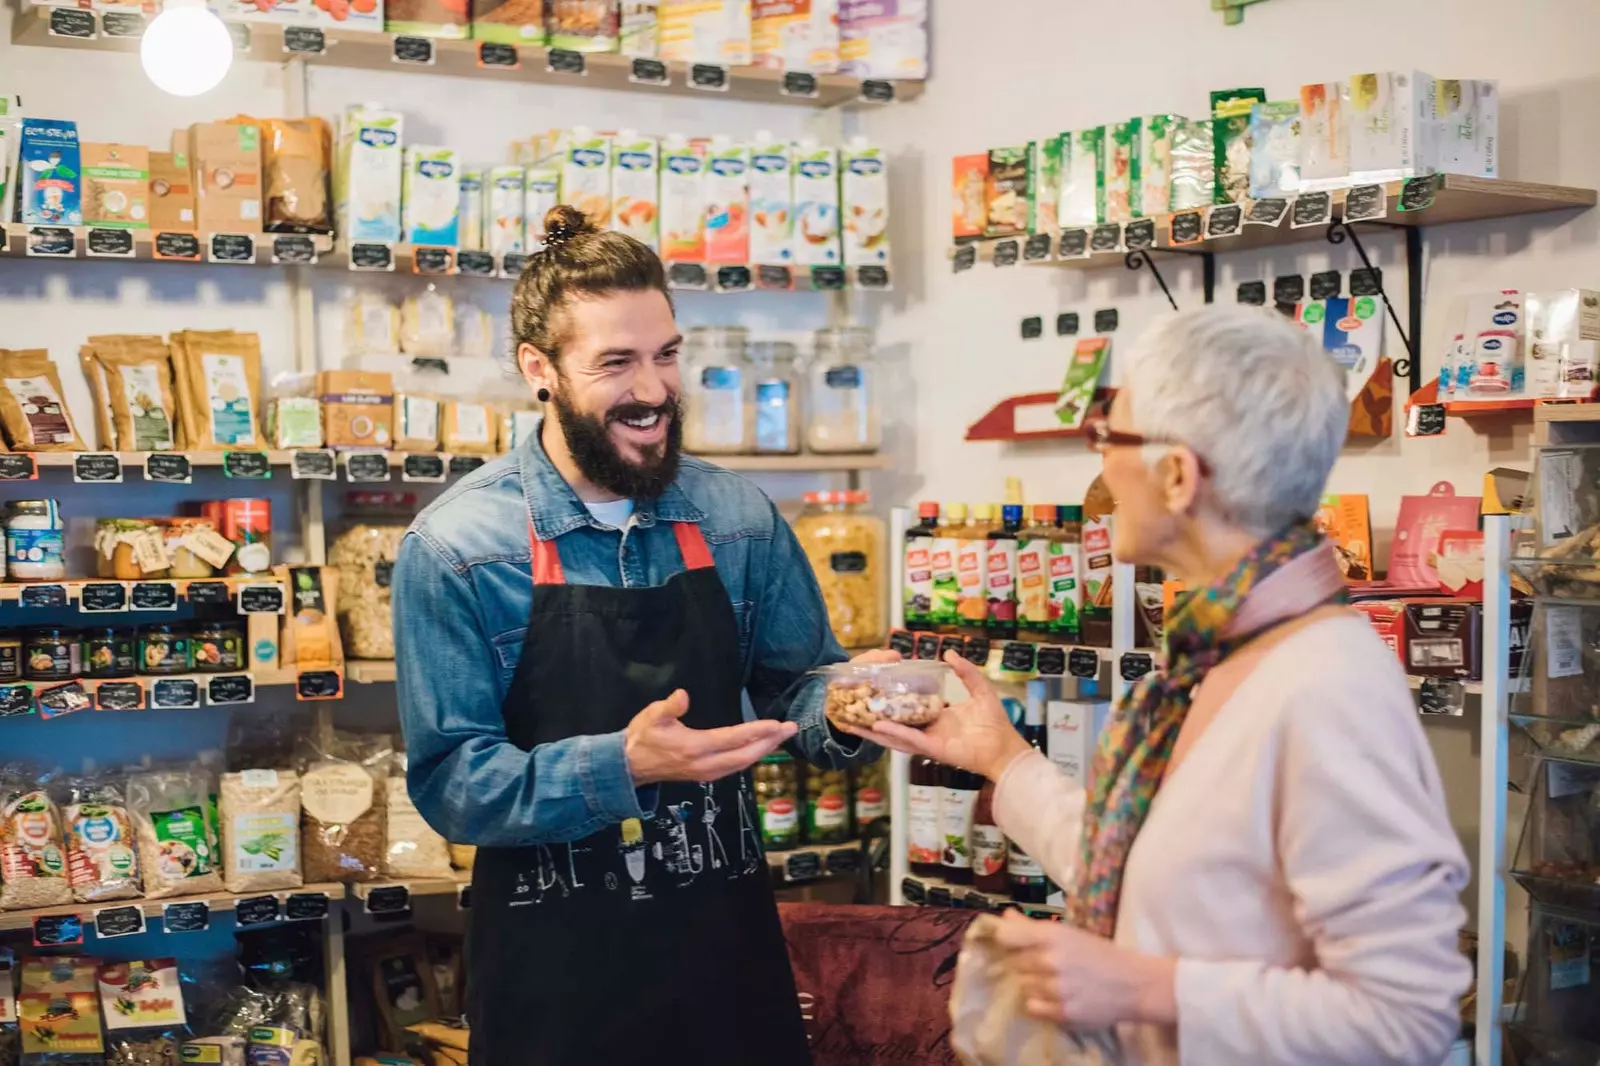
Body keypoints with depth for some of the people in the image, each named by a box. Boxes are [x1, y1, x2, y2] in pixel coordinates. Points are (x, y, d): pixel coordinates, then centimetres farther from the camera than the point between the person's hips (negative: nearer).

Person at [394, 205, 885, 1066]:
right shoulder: (454, 547, -11)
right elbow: (449, 783, -13)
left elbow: (793, 687, 9)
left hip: (730, 940, 3)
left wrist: (842, 707, -13)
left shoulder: (740, 519, 0)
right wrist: (621, 768, -27)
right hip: (553, 970, -3)